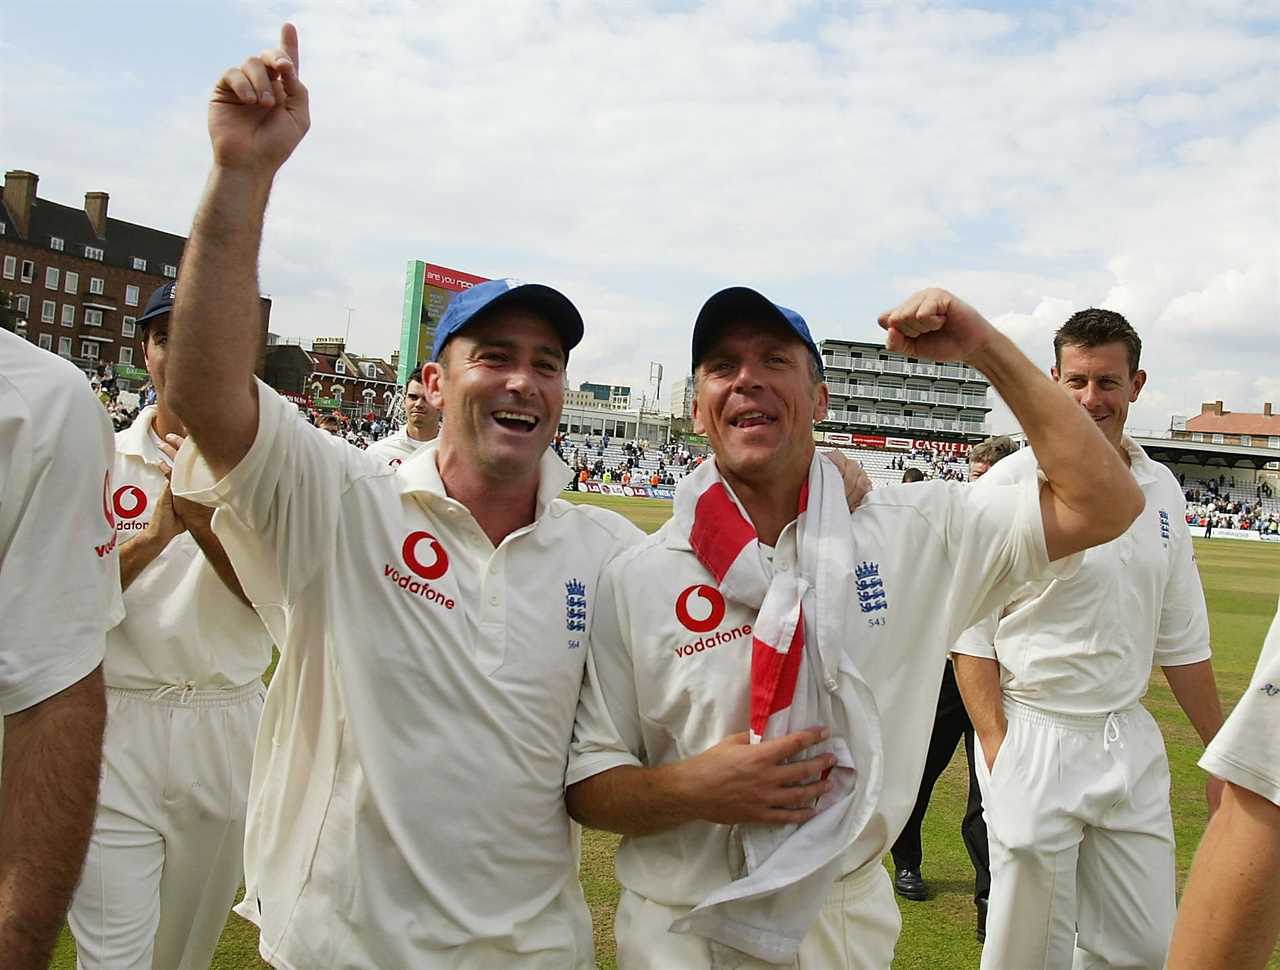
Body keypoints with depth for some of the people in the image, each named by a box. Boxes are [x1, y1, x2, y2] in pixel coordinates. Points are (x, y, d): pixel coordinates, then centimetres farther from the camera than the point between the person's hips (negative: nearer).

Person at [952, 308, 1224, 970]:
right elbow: (972, 635, -8)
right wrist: (998, 752, -15)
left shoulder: (1161, 491, 8)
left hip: (1132, 746, 5)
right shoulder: (1010, 487, -9)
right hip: (1033, 740, -5)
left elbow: (1180, 637, 15)